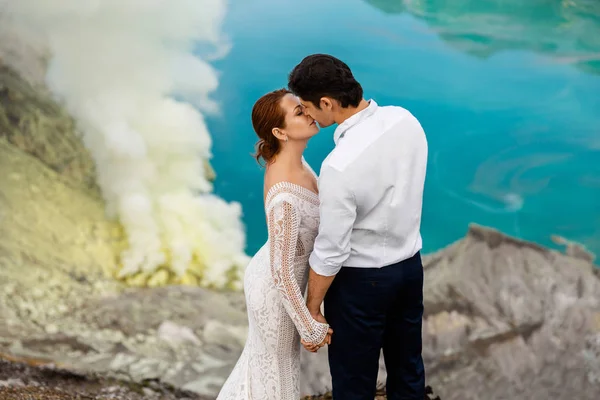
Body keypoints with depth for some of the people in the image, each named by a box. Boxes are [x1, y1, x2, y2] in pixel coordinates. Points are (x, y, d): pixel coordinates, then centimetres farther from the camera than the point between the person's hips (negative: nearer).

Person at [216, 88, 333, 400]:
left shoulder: (291, 160, -10)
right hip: (276, 290, -8)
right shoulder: (285, 199, -38)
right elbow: (282, 273, -30)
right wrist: (310, 329, -19)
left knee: (263, 354, 32)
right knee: (276, 366, 20)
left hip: (267, 276, 8)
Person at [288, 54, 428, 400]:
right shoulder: (406, 120, -9)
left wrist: (312, 310, -7)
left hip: (361, 279, -7)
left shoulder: (340, 166, -31)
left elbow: (331, 251, -21)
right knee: (408, 371, 23)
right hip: (411, 264, 7)